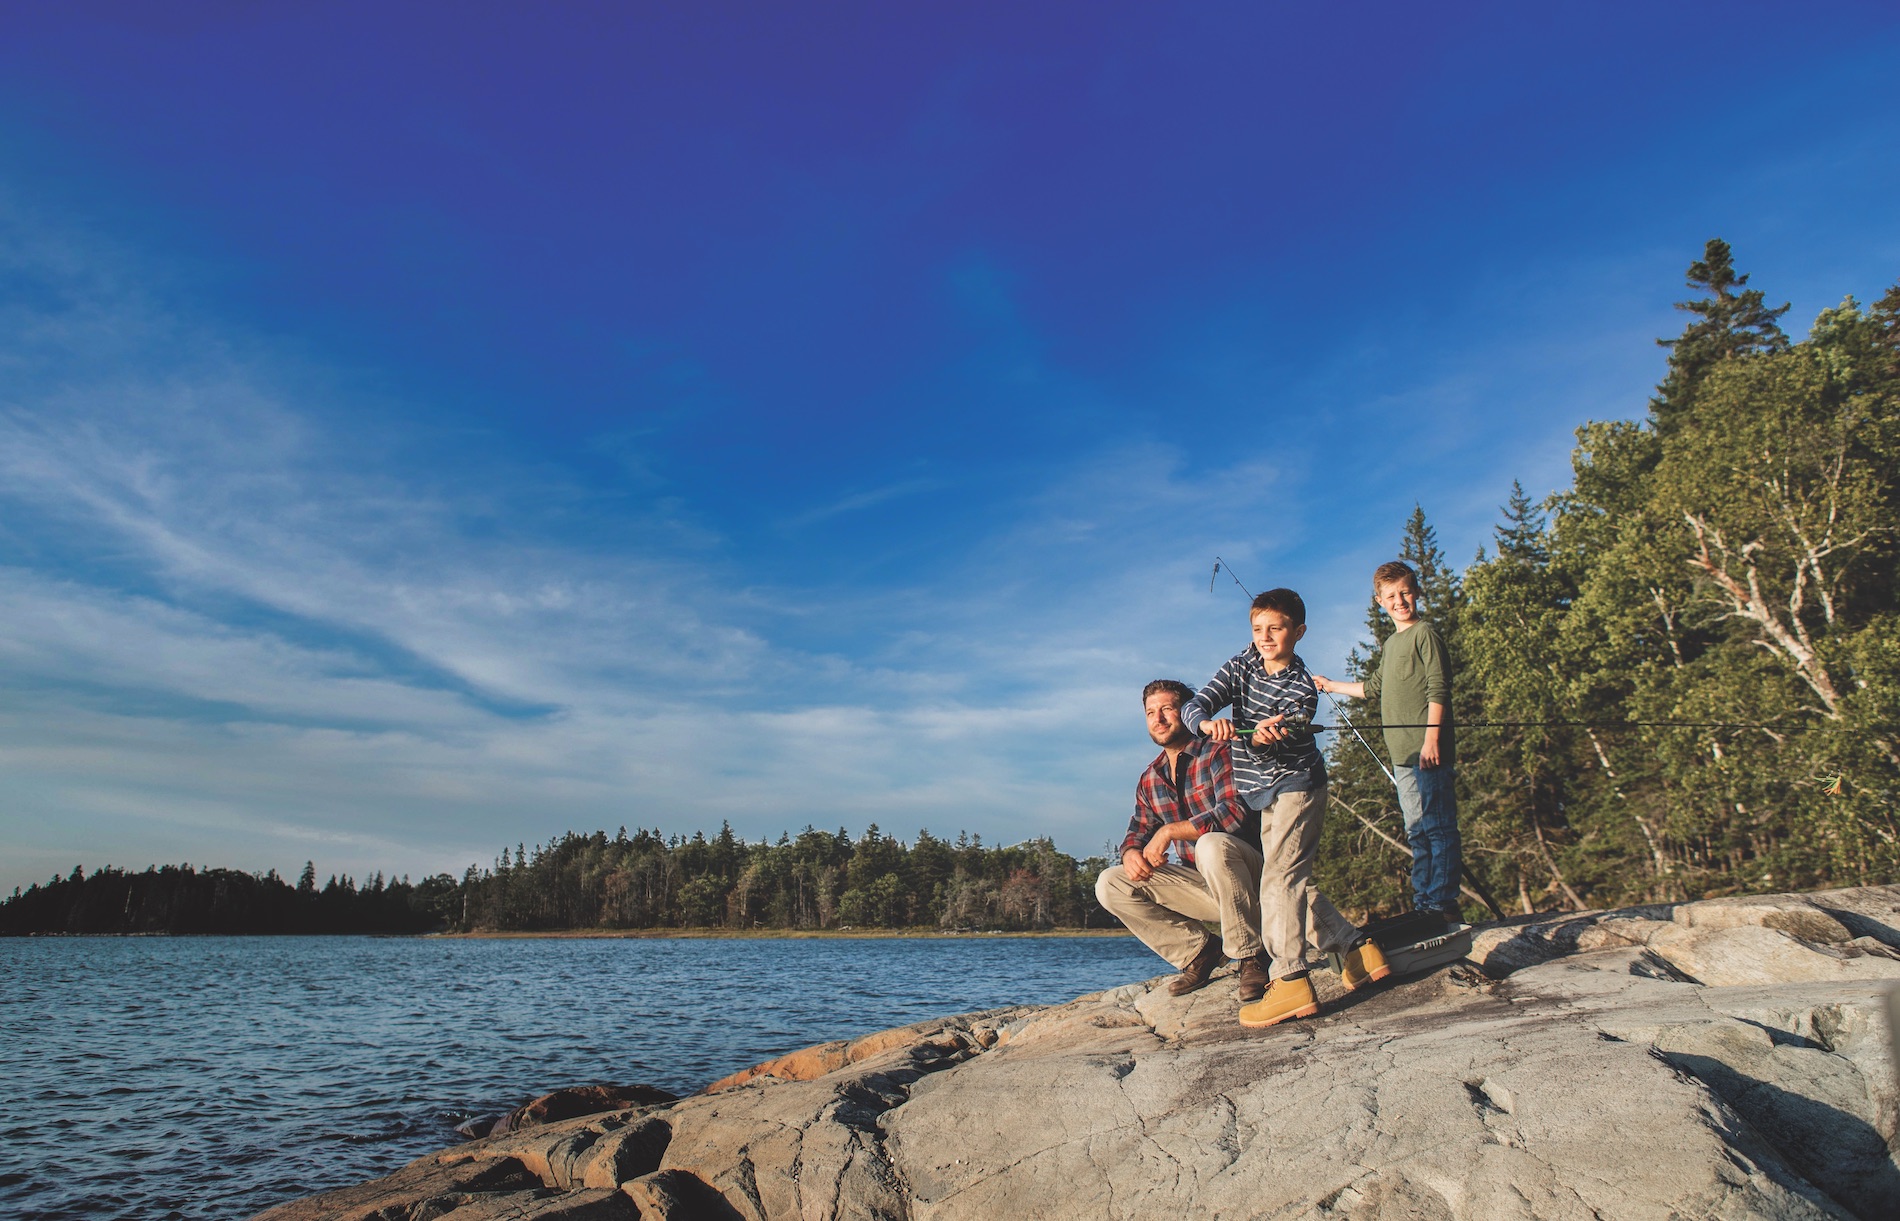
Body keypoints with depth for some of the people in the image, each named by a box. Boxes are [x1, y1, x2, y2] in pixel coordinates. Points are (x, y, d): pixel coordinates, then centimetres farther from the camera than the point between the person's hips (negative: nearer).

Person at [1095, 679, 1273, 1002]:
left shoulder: (1217, 753, -11)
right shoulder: (1150, 780, 10)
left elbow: (1234, 813, -25)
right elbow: (1138, 831, 13)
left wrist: (1170, 831, -24)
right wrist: (1131, 852, -12)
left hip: (1248, 875, -6)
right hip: (1201, 884, 6)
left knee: (1211, 845, -39)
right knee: (1110, 885, -7)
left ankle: (1251, 957, -21)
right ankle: (1198, 950, 0)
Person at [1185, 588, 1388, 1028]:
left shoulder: (1301, 689, -15)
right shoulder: (1242, 665, -1)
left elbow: (1275, 741, -26)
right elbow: (1194, 706, -13)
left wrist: (1260, 739, -49)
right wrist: (1209, 724, -35)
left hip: (1296, 785, -7)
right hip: (1265, 793, 7)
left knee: (1279, 877, -19)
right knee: (1294, 883, 9)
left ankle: (1291, 982, -23)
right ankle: (1360, 951, 19)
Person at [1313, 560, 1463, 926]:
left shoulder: (1425, 633, -3)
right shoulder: (1390, 643, 22)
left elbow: (1438, 689, -11)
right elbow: (1374, 688, 33)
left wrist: (1431, 737, -19)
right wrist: (1332, 686, 42)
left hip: (1427, 752, -8)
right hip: (1402, 755, 9)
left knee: (1438, 827, -8)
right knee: (1417, 831, 9)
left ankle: (1444, 904, -6)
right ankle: (1422, 905, 12)